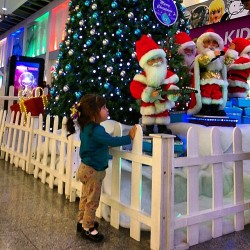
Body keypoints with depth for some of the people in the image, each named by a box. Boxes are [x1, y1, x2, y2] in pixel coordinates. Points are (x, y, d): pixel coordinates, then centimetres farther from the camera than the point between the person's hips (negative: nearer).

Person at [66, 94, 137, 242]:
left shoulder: (86, 127, 3)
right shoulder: (96, 130, -27)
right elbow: (113, 141, -27)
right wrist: (130, 137, -17)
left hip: (86, 168, 10)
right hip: (93, 171, -10)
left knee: (86, 197, 23)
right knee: (92, 201, 6)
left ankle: (82, 221, 39)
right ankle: (87, 229, 20)